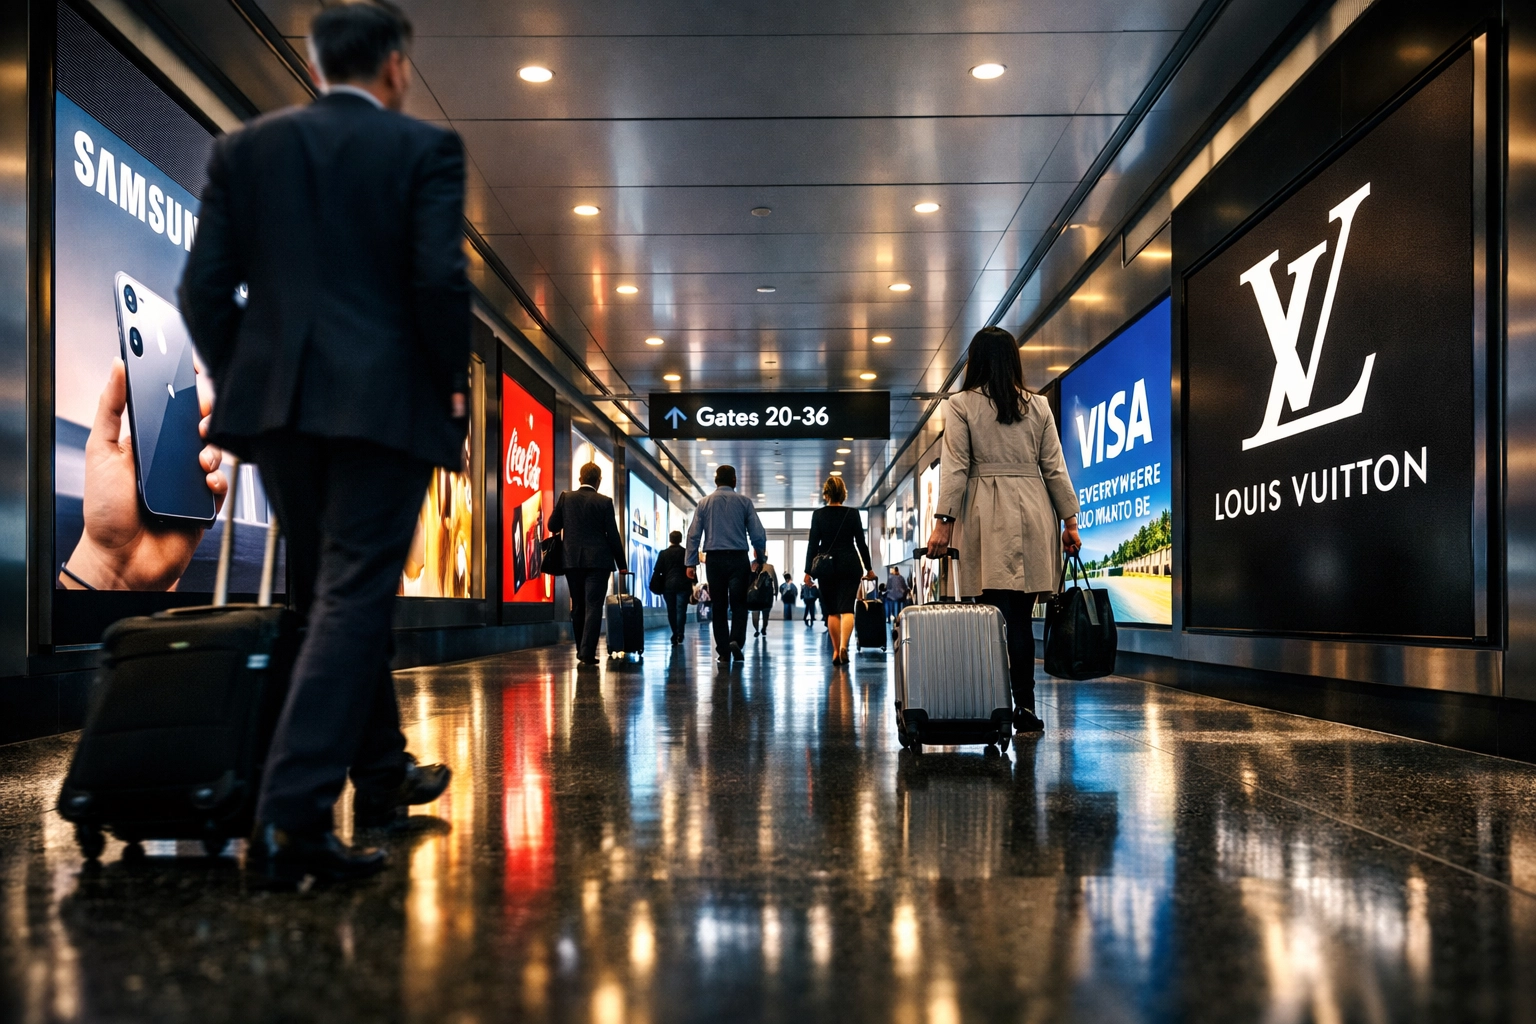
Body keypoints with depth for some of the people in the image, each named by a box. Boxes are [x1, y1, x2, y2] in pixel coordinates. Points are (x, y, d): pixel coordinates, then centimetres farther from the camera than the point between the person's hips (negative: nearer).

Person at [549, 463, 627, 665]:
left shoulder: (566, 498, 1)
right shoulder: (604, 502, -5)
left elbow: (553, 526, 7)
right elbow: (613, 535, -4)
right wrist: (621, 564, 3)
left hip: (572, 560, 3)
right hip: (598, 561, -3)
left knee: (578, 608, 12)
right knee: (593, 607, -4)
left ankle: (582, 652, 17)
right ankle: (587, 654, -12)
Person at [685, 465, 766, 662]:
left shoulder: (704, 502, 8)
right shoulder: (744, 501, 3)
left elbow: (693, 534, 3)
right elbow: (758, 534, 0)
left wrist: (691, 563, 5)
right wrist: (761, 558, 11)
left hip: (714, 559, 2)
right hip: (738, 558, -2)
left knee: (719, 606, 7)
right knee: (738, 603, 3)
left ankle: (723, 651, 5)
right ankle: (736, 640, -19)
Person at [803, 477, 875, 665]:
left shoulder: (818, 514, -1)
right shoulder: (853, 513, 0)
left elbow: (813, 544, -2)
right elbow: (861, 543, 2)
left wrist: (808, 571, 2)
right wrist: (868, 568, 11)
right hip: (850, 565, 0)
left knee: (831, 611, 9)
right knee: (846, 608, -5)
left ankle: (836, 651, 9)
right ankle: (843, 645, -27)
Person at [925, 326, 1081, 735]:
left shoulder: (960, 406, 2)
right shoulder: (1038, 406, 10)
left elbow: (956, 468, -4)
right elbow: (1054, 468, 9)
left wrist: (943, 522, -4)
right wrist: (1069, 521, 12)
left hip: (989, 517, -3)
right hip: (1034, 514, 3)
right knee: (1021, 617, 7)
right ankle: (1025, 708, 7)